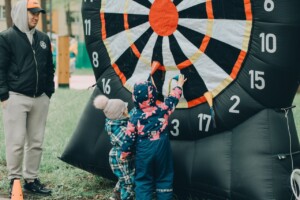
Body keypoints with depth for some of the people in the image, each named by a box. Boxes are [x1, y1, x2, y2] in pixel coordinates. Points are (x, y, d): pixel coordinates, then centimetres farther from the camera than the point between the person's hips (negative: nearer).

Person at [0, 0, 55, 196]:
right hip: (17, 97, -5)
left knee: (36, 142, 7)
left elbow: (49, 68, 19)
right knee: (16, 141, -3)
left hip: (40, 99, 5)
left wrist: (49, 92, 14)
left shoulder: (43, 38, 13)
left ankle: (32, 179, 15)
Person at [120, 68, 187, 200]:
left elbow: (130, 137, -5)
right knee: (164, 179, 13)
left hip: (143, 152, -1)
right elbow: (173, 98, 8)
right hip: (162, 150, 1)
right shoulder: (162, 110, -9)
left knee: (143, 181, 9)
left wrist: (124, 152, 8)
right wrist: (179, 85, 26)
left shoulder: (135, 116, -10)